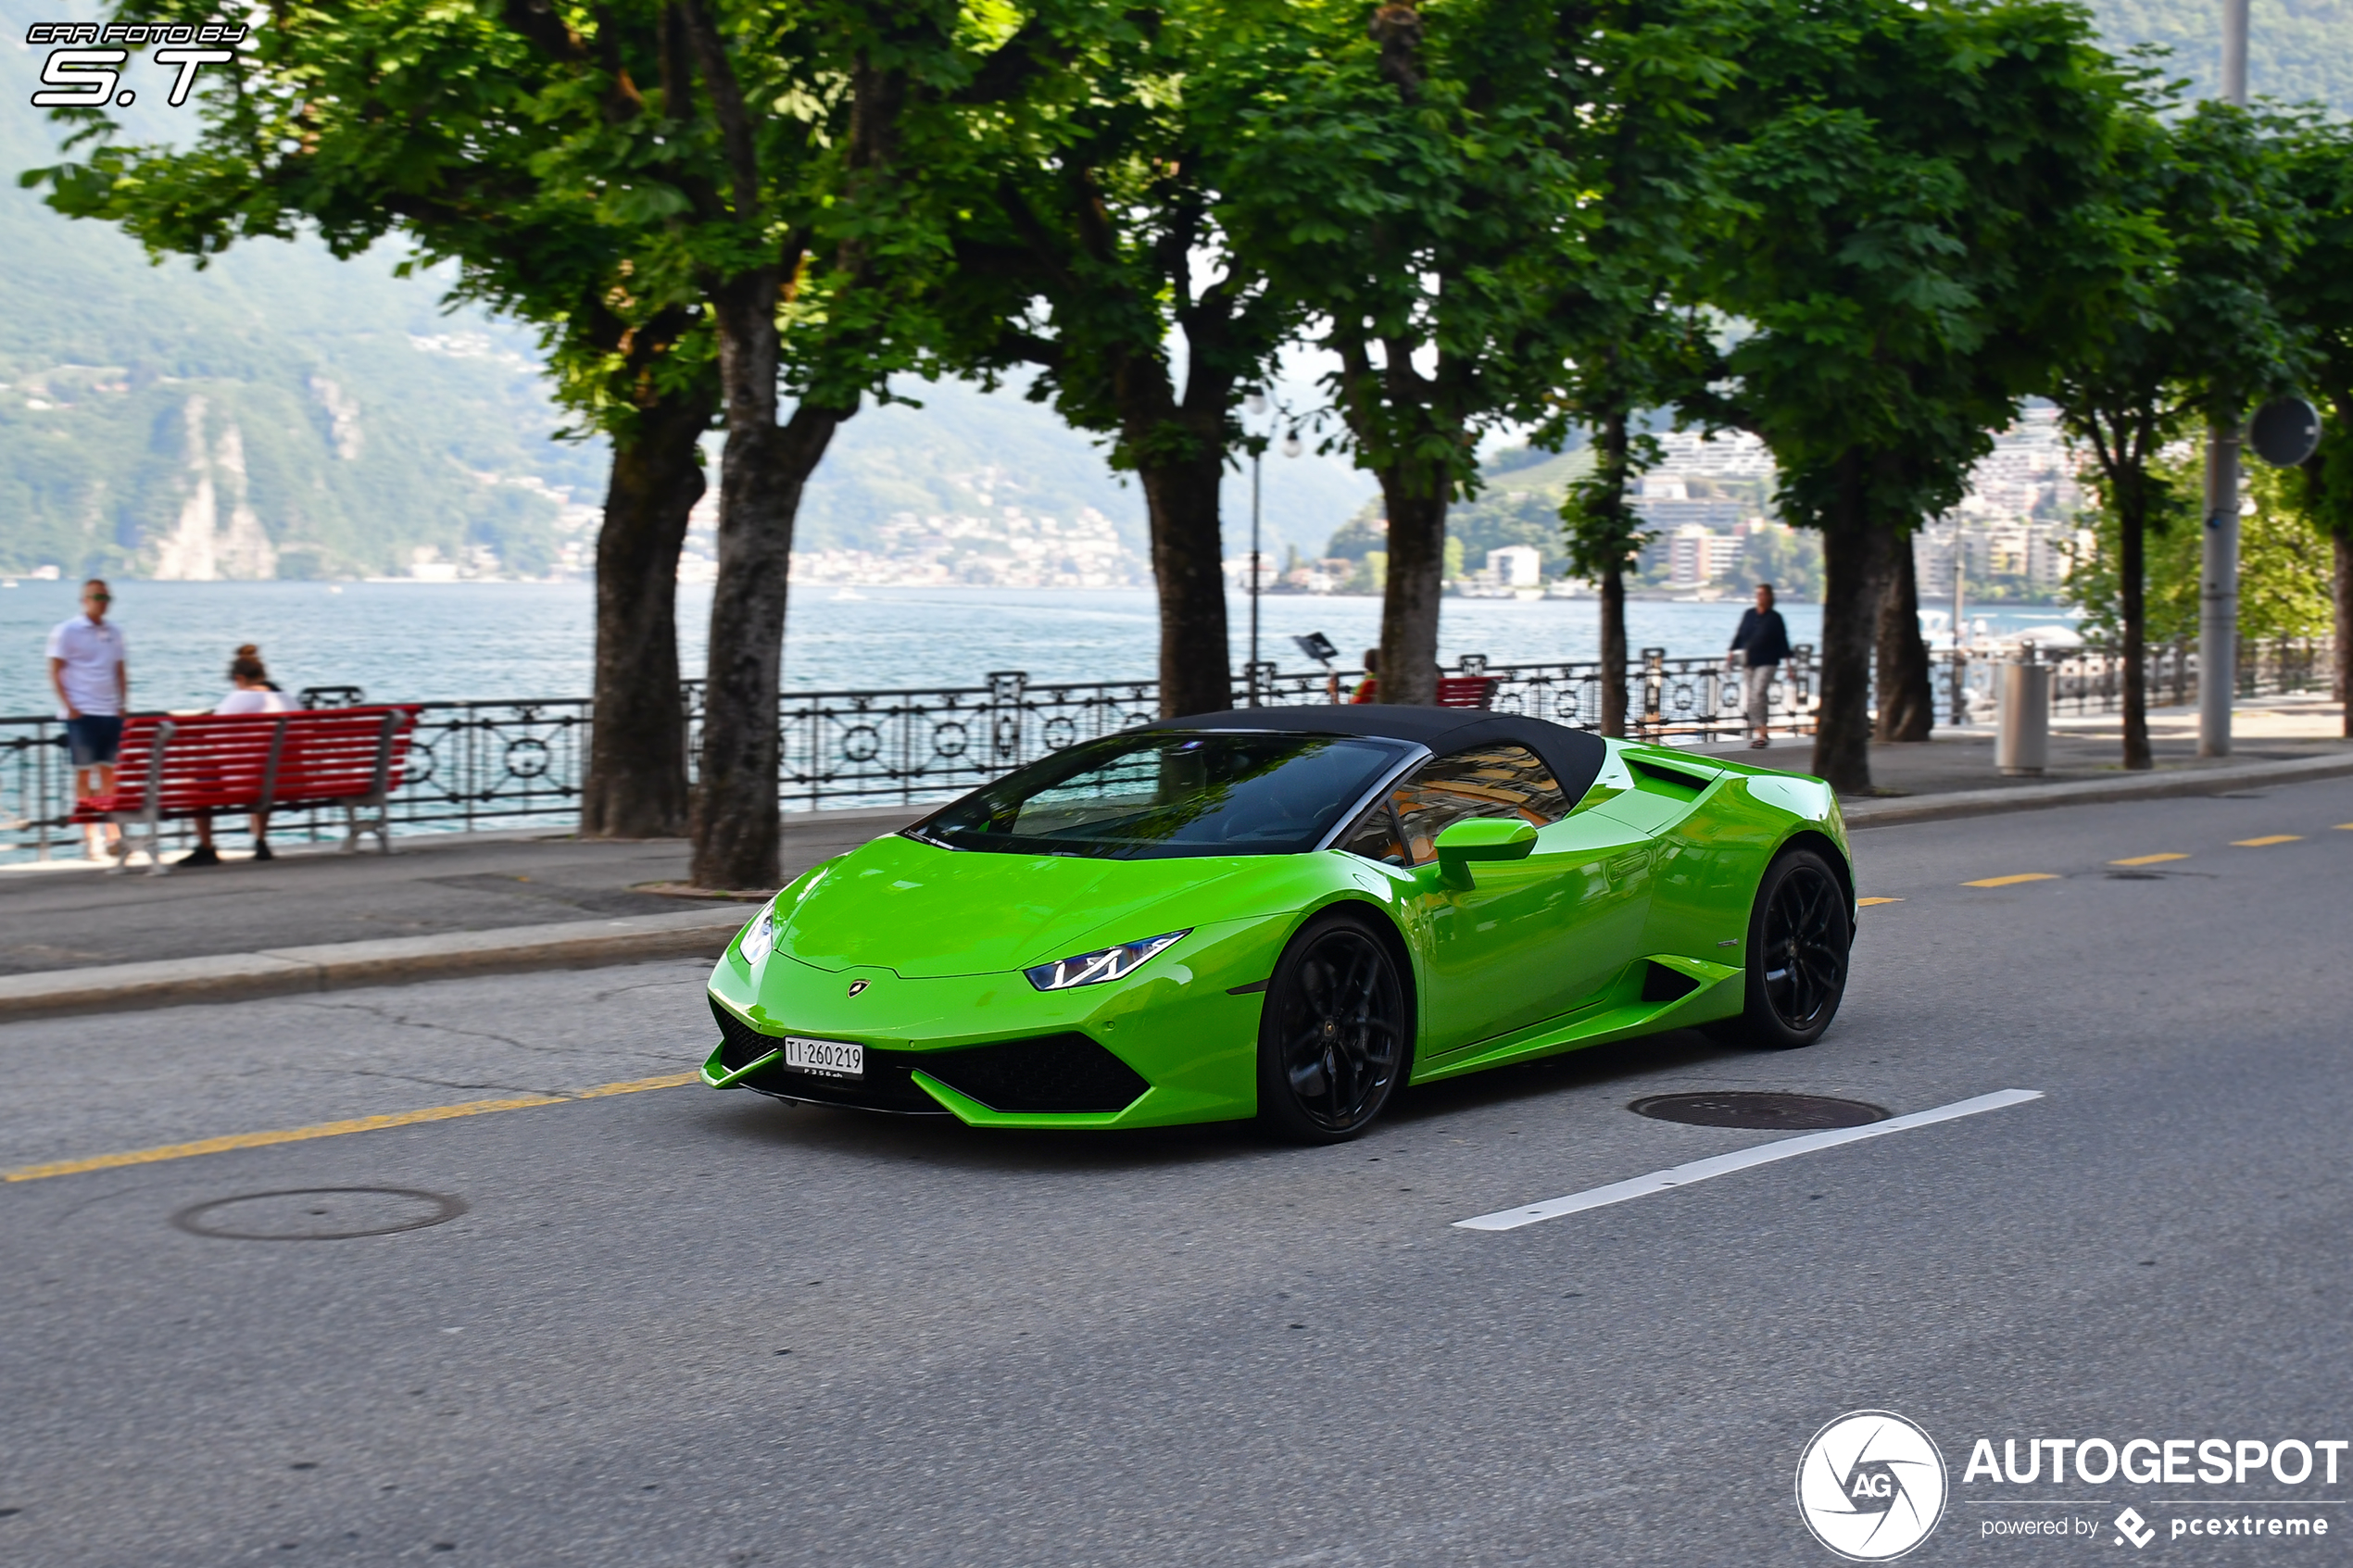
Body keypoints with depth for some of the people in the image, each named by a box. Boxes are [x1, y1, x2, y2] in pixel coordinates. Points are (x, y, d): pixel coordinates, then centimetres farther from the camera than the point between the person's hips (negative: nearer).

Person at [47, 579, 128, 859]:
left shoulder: (114, 633, 13)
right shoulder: (67, 631, -1)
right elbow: (55, 671, -3)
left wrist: (123, 704, 6)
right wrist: (69, 707, -11)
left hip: (110, 712, 4)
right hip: (81, 713, -4)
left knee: (109, 772, 4)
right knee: (84, 772, 0)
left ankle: (112, 834, 5)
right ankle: (90, 837, 3)